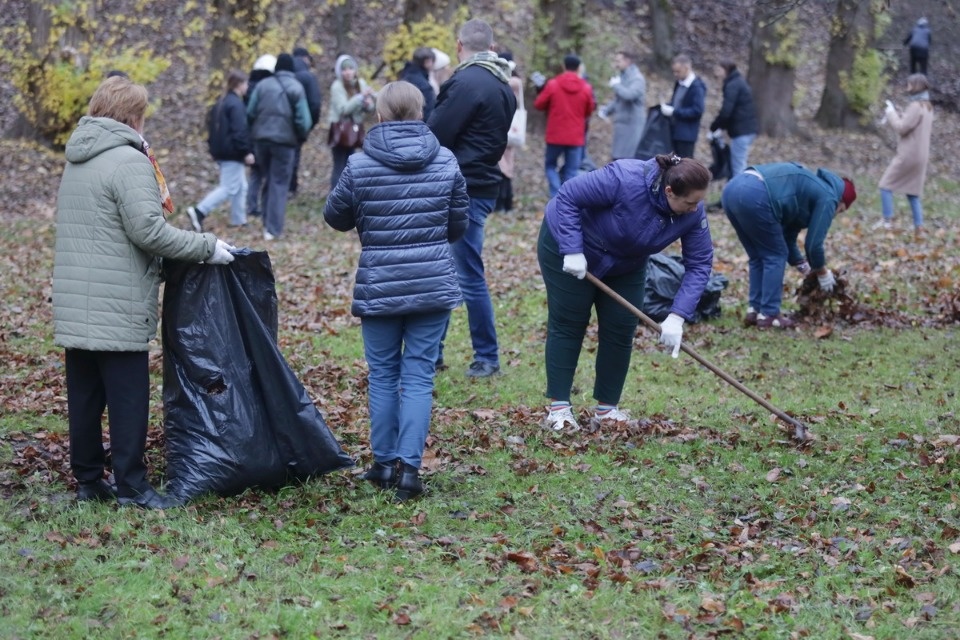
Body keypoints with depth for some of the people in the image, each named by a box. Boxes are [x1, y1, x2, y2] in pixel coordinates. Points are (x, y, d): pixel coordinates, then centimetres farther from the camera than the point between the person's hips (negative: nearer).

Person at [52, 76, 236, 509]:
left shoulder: (77, 161, 16)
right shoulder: (129, 162, -12)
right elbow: (148, 230, -20)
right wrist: (206, 248, -12)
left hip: (74, 306, 8)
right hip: (117, 307, -8)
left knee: (85, 395, 11)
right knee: (128, 396, -3)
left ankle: (88, 480, 16)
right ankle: (131, 485, -1)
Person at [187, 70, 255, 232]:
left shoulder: (221, 103, 13)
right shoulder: (236, 104, -17)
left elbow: (210, 122, 18)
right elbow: (240, 130, -22)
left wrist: (213, 144, 21)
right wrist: (246, 151, -19)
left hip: (221, 150, 10)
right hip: (233, 152, -10)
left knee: (241, 187, 18)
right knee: (228, 188, -9)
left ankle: (238, 219, 21)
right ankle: (199, 211, -17)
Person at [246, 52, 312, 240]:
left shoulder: (263, 85, 2)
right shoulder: (296, 88, -6)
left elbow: (250, 113, 0)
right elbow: (303, 120, -9)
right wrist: (302, 137, 8)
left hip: (261, 138, 3)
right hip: (284, 140, -3)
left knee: (269, 179, 18)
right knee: (280, 183, 2)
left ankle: (267, 223, 19)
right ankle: (273, 229, -3)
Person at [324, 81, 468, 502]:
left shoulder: (360, 166, -9)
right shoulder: (445, 162, -3)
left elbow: (335, 217, 5)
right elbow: (458, 225, 7)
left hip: (379, 287, -1)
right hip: (434, 285, 1)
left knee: (383, 375, 12)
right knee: (419, 375, 3)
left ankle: (385, 463, 16)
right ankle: (409, 466, -5)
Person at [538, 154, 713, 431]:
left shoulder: (692, 213, -24)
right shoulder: (625, 179, -39)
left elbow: (699, 264, -18)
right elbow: (568, 196, -31)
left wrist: (678, 316, -27)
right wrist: (572, 251, -33)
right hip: (567, 244, -5)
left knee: (621, 330, 0)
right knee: (568, 324, -1)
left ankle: (607, 409, 10)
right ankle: (558, 407, 3)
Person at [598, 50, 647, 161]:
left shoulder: (637, 79, -12)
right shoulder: (622, 77, 16)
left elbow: (629, 95, -30)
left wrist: (615, 85, -14)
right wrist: (606, 110, 10)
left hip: (632, 126, -9)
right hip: (622, 126, 9)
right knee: (618, 159, 10)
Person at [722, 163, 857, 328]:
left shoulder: (811, 189, 35)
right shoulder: (827, 198, 8)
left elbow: (787, 238, 38)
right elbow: (813, 243, 8)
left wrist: (803, 266, 43)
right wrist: (822, 272, 24)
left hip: (732, 189, 9)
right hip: (754, 196, -9)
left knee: (758, 257, 21)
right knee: (775, 256, 5)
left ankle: (754, 310, 21)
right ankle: (769, 315, 4)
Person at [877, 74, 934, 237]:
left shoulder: (916, 107, -17)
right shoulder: (927, 107, 13)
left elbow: (902, 128, -20)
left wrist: (891, 113, -6)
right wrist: (898, 114, 12)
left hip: (908, 155, -9)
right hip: (920, 156, 9)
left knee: (886, 185, 1)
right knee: (913, 193, 13)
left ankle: (888, 221, -3)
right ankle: (919, 227, 7)